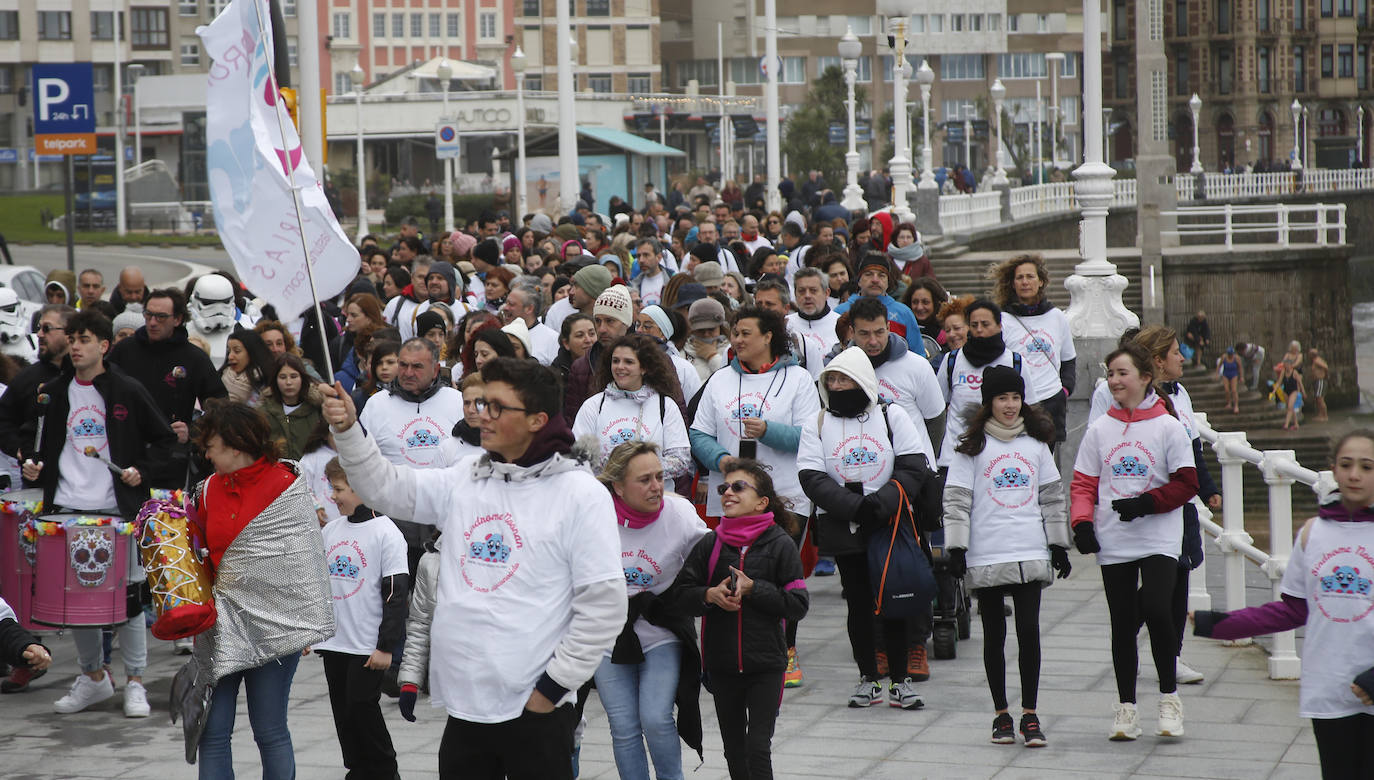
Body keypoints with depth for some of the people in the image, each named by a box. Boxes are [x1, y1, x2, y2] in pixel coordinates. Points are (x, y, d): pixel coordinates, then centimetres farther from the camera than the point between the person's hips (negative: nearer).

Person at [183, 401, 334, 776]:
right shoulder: (210, 489, 9)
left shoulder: (286, 488, -8)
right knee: (212, 731, 2)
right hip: (222, 625, 5)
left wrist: (307, 626, -8)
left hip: (272, 624, -5)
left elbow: (305, 559, -6)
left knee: (270, 732, 4)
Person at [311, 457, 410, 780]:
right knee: (343, 711, 9)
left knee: (363, 708, -4)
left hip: (368, 645, -6)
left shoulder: (385, 532, -10)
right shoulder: (330, 531, 8)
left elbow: (395, 593, -11)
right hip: (333, 642, 6)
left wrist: (386, 645, -13)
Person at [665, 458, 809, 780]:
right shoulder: (710, 544, 2)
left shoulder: (780, 544, -6)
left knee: (758, 748, -9)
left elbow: (798, 605, -9)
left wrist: (752, 589, -16)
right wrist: (711, 594, -15)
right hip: (722, 665, 4)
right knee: (734, 750, 13)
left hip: (766, 663, -3)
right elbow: (678, 595, 3)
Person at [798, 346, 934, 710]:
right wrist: (855, 506, -18)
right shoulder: (817, 424, 4)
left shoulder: (892, 416, 2)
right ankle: (868, 678, 17)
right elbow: (813, 478, -6)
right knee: (858, 602, 6)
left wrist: (882, 502, -17)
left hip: (890, 526, -1)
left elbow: (914, 466, -4)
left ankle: (900, 679, 10)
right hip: (841, 528, 1)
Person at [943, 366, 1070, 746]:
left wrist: (1058, 545, 14)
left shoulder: (1036, 443, 11)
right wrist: (956, 548, -8)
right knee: (994, 636, 6)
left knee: (1029, 631, -4)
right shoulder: (972, 446, 2)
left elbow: (1052, 497, 17)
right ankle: (1001, 714, 14)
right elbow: (956, 499, -1)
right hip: (986, 556, -1)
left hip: (1031, 555, 2)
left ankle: (1030, 715, 4)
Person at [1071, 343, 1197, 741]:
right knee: (1123, 623, 6)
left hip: (1159, 540, -3)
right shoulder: (1099, 429, 8)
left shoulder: (1168, 427, -1)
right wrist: (1082, 523, -8)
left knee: (1156, 610, -19)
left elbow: (1186, 484, -2)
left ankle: (1169, 697, -1)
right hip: (1113, 543, 3)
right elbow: (1083, 483, 9)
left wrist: (1146, 503, -16)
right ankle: (1126, 706, 15)